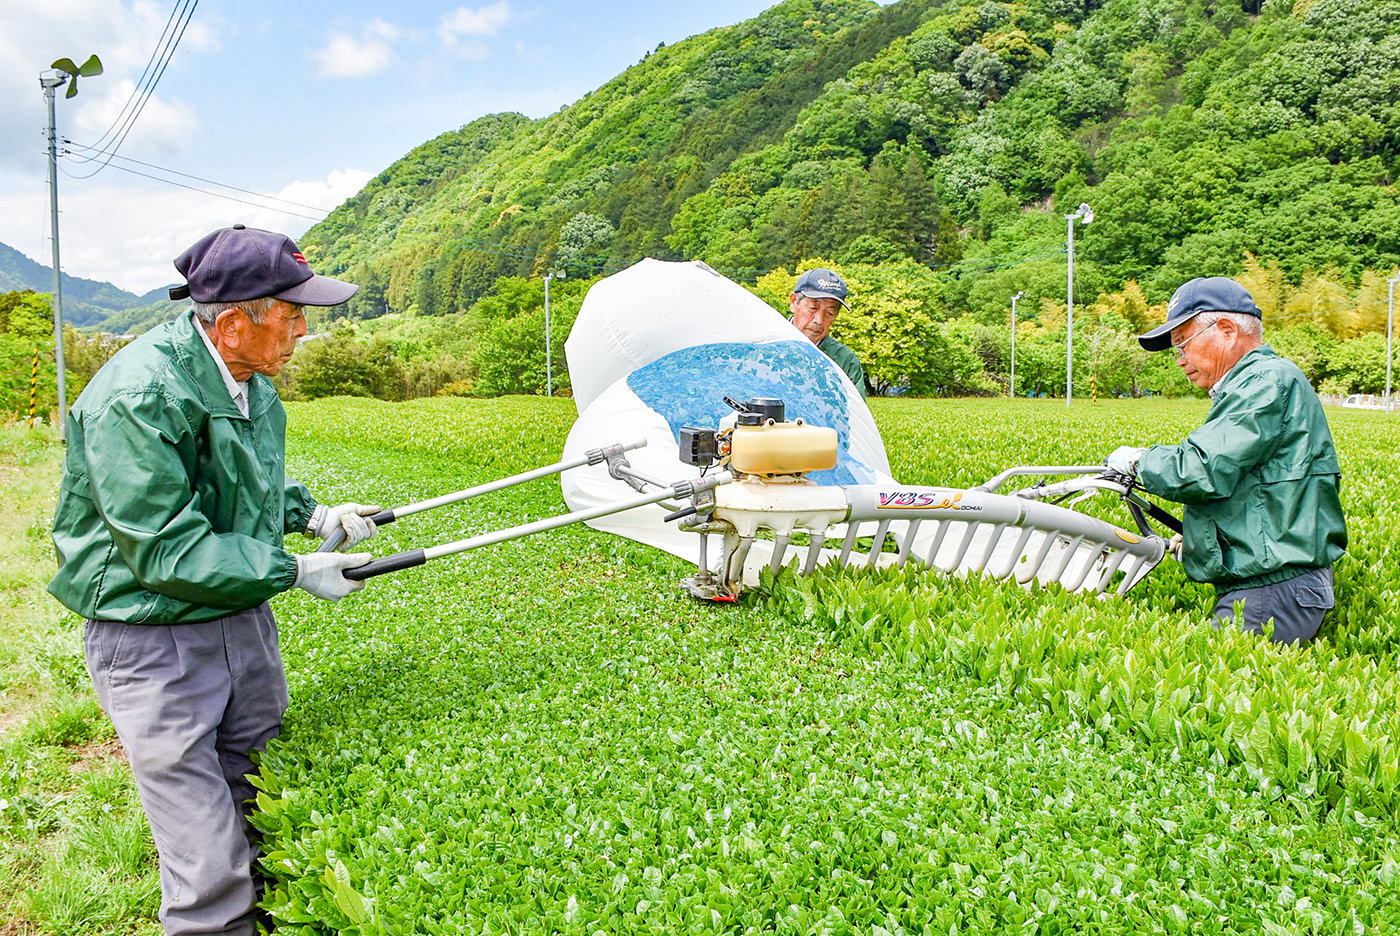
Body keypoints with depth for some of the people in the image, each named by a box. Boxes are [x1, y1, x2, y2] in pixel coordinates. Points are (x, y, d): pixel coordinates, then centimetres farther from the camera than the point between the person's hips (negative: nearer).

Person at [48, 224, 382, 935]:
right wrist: (295, 571, -18)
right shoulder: (136, 397, -23)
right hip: (156, 643, -8)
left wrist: (312, 515, 9)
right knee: (210, 876, -3)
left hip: (243, 620, 8)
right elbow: (166, 553, -23)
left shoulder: (248, 378, 6)